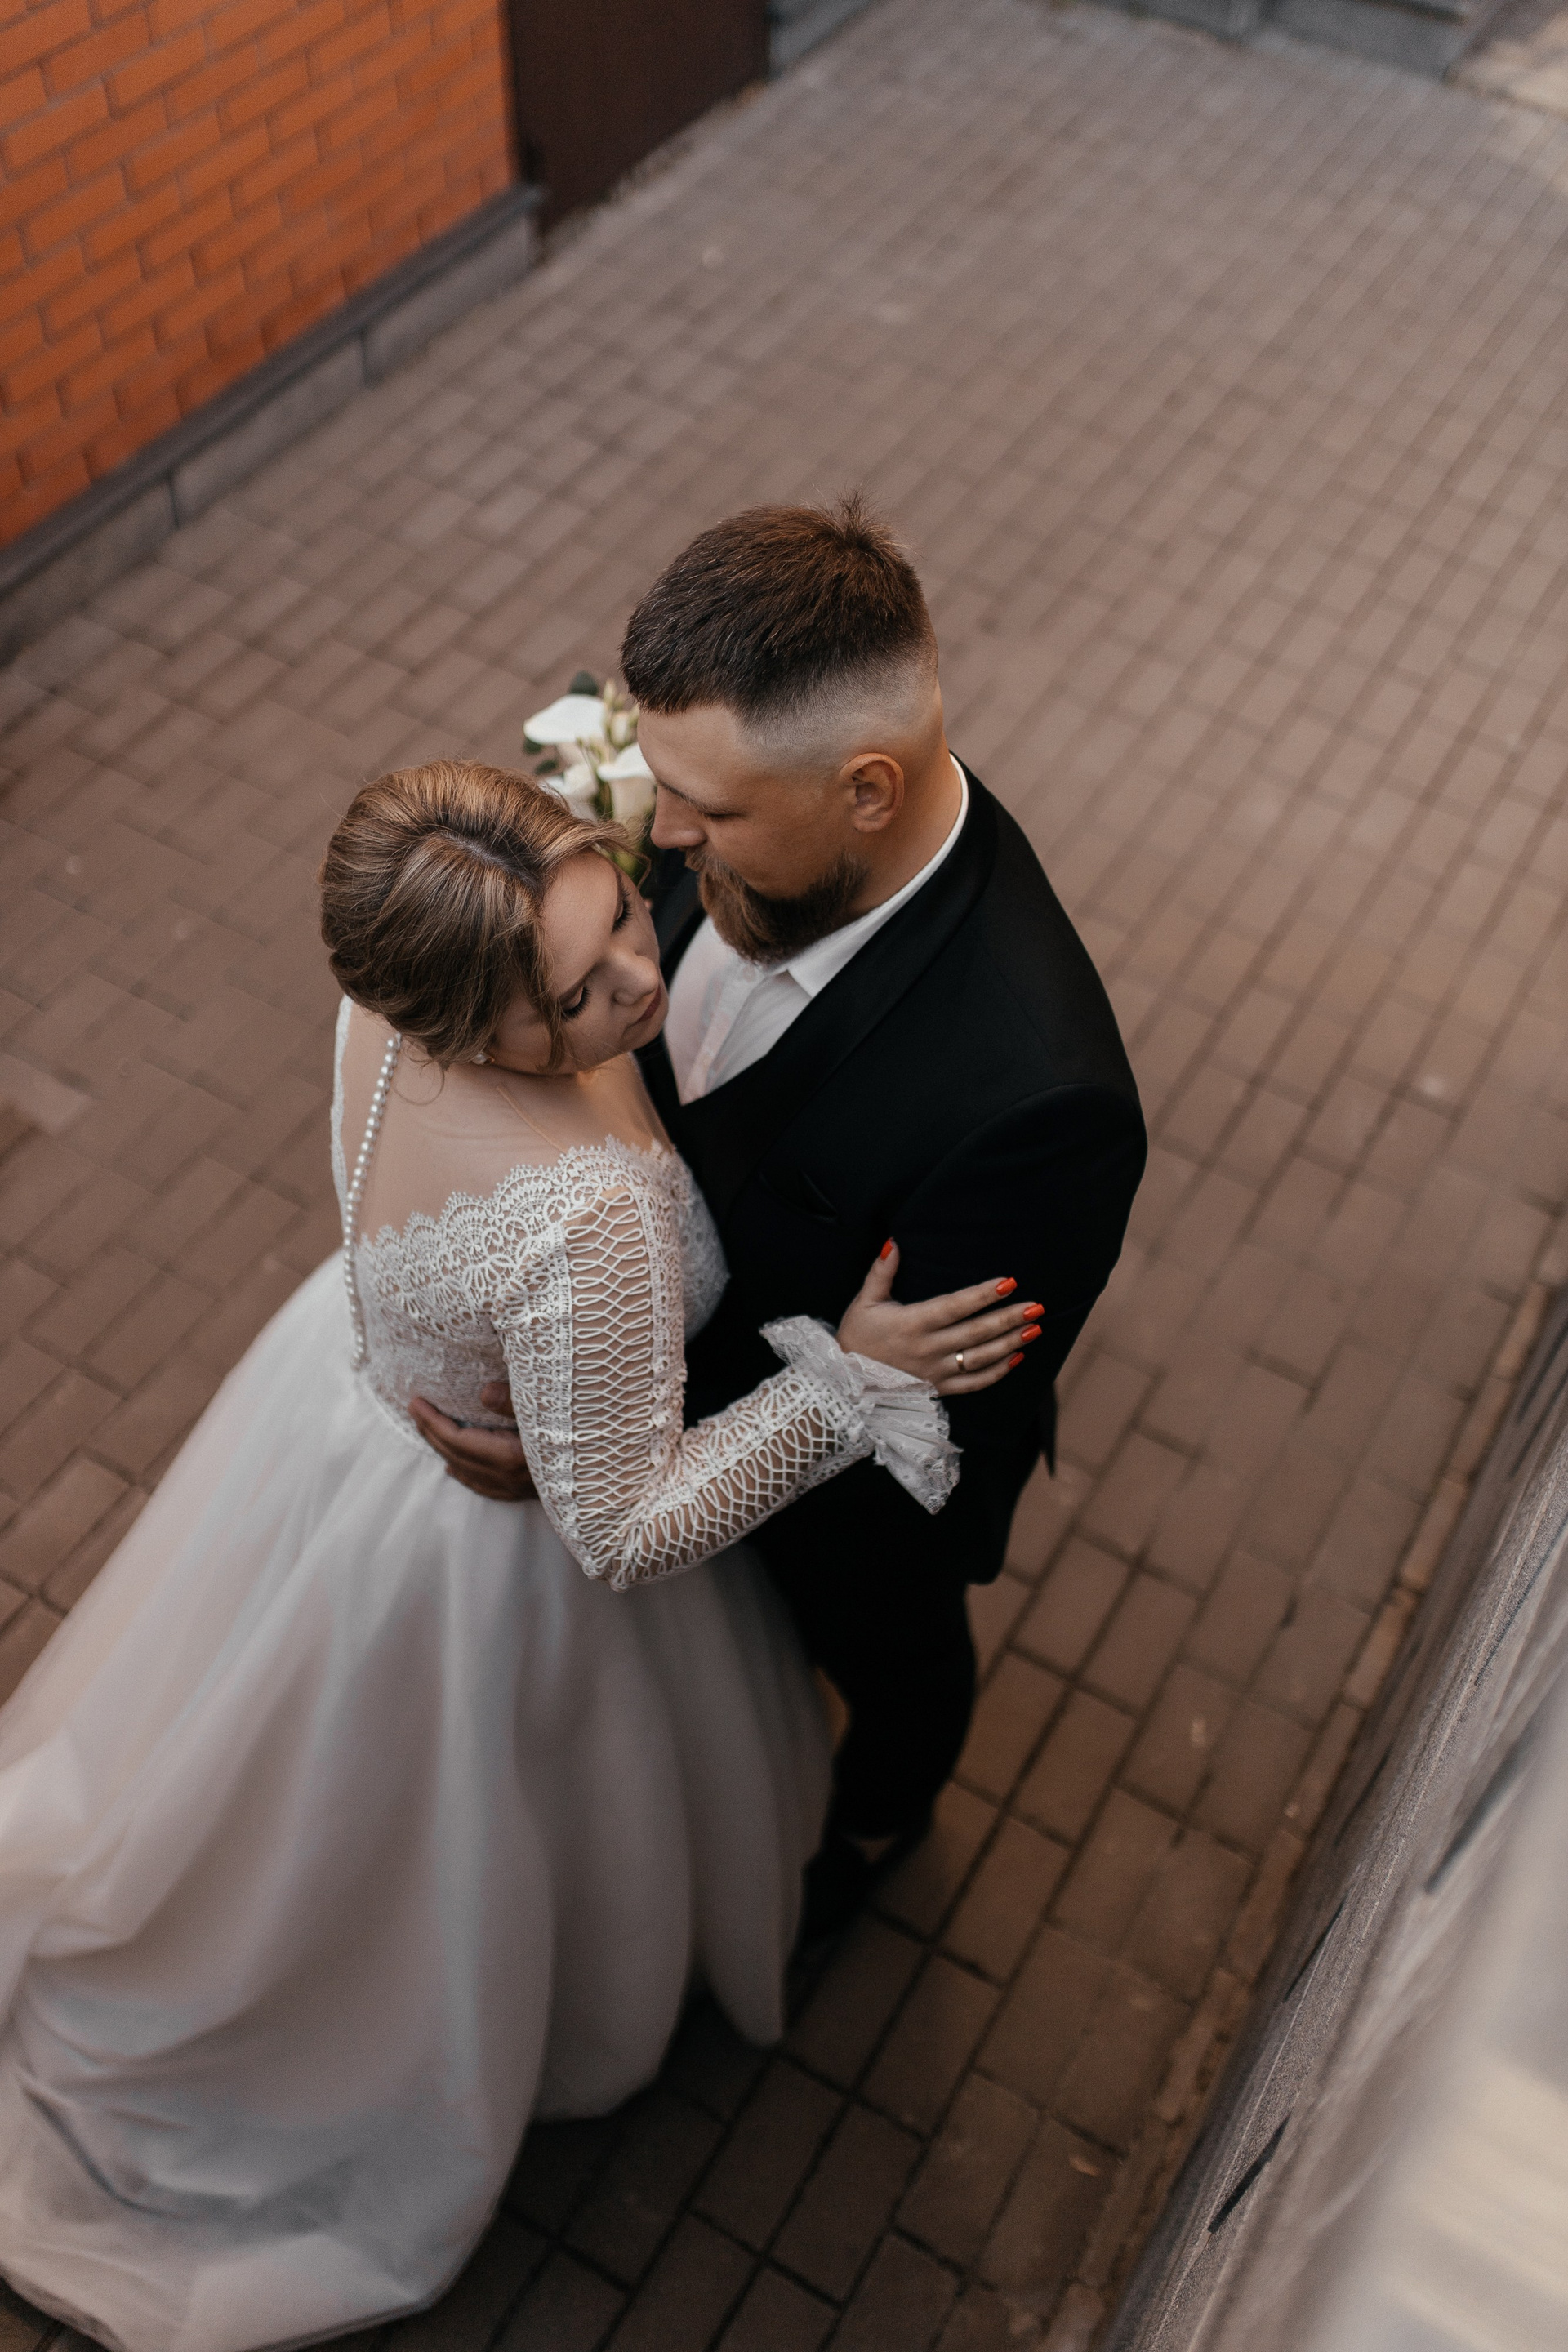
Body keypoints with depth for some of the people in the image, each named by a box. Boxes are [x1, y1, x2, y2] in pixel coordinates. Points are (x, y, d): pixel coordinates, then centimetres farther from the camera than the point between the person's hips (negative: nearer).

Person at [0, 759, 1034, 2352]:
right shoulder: (582, 1224, -46)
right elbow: (624, 1529, -32)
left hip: (356, 1373, 7)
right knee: (468, 1814, 29)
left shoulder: (396, 986, -24)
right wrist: (852, 1379, -29)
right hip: (490, 1535, -7)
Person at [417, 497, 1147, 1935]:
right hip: (712, 1330, 5)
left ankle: (879, 1814, 69)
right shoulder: (764, 819, -27)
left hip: (858, 1468, -4)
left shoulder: (1031, 1098, -47)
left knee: (885, 1647, 33)